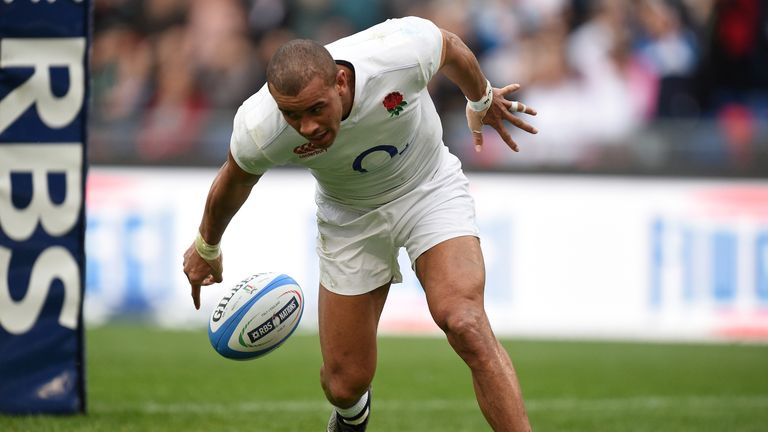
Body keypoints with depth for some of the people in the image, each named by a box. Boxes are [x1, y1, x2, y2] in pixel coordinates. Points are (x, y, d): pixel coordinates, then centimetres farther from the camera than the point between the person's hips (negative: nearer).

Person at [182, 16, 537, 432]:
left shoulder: (401, 50, -35)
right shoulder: (258, 132, -31)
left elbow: (451, 47, -8)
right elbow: (234, 180, -5)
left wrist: (482, 101, 13)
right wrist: (206, 247, 14)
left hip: (430, 189, -1)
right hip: (350, 218, 1)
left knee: (465, 324, -27)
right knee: (345, 383, 5)